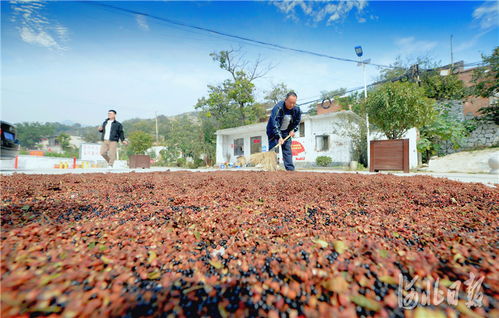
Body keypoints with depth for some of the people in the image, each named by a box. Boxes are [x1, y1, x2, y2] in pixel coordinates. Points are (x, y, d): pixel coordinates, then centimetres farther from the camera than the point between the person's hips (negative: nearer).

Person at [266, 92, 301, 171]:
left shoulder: (297, 109, -8)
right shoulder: (278, 107, -26)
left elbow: (297, 121, 12)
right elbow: (274, 123, -32)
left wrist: (293, 130, -2)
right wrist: (279, 137, -36)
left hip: (286, 132, 5)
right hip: (274, 132, -5)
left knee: (287, 150, 4)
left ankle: (290, 169, 9)